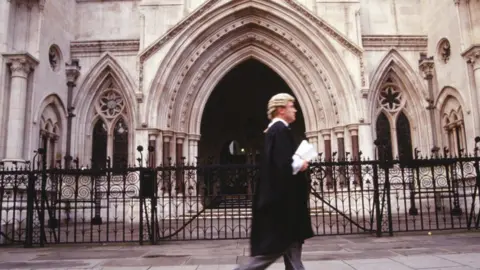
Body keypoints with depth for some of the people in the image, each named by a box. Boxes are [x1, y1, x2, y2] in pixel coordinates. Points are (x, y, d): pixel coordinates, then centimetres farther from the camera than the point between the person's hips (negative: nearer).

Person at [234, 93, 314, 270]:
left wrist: (297, 162, 8)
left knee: (290, 243, 13)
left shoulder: (274, 129, 15)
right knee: (273, 246, -2)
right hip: (281, 197, -11)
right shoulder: (281, 129, -16)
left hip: (280, 196, 11)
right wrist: (300, 165, -9)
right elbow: (283, 164, -26)